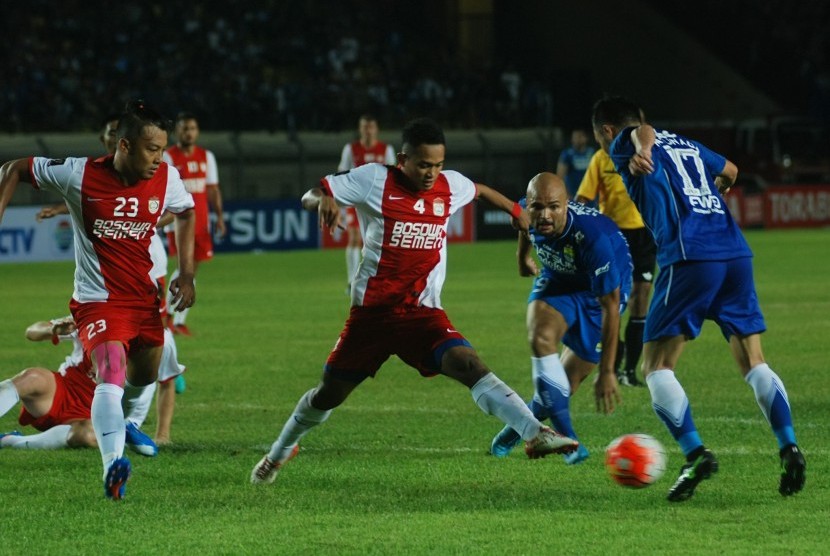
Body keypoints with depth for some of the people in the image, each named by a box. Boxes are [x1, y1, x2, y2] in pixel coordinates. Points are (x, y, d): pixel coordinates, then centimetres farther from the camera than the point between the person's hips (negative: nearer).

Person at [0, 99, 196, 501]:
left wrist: (186, 273, 9)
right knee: (112, 373, -26)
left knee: (144, 375, 20)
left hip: (144, 297, 5)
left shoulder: (167, 179, -6)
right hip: (97, 299, -5)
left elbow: (185, 212, 17)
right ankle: (113, 465, -40)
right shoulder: (79, 175, -16)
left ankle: (122, 422, 55)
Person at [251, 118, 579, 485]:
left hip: (423, 313, 1)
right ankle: (279, 454, 39)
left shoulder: (450, 186, 3)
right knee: (330, 393, 13)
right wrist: (324, 200, -30)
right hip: (372, 311, -1)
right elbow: (310, 196, -7)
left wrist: (514, 210, 38)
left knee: (468, 364, -24)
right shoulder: (374, 180, -9)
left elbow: (478, 190, 27)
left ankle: (535, 433, -37)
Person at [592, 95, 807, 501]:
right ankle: (789, 448, -7)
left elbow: (645, 132, -14)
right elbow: (730, 172, 43)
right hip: (735, 251, 6)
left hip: (689, 256, -6)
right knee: (753, 362, 9)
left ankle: (695, 453, -16)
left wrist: (641, 153, -36)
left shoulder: (623, 145, 10)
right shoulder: (685, 144, 28)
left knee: (656, 367, -1)